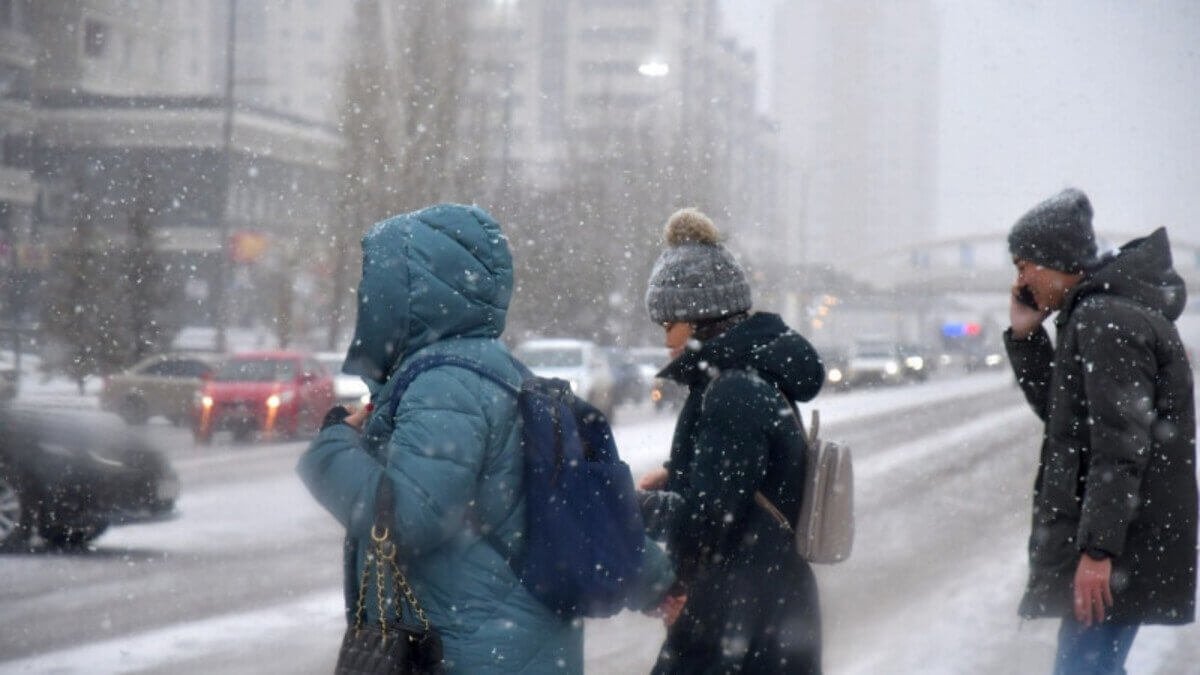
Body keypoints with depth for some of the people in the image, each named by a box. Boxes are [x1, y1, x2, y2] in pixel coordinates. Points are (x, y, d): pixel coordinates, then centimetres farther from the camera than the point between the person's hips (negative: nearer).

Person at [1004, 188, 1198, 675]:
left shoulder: (1107, 321, -16)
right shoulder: (1094, 317, 16)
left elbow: (1121, 444, -22)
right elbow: (1059, 410, 25)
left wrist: (1098, 548, -25)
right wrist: (1025, 336, 13)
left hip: (1120, 544, -11)